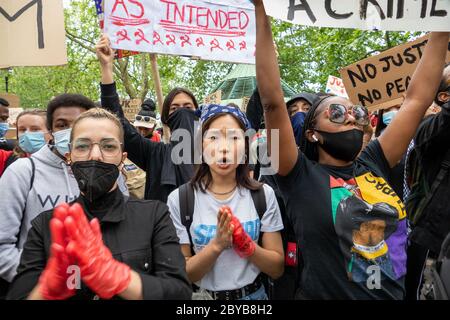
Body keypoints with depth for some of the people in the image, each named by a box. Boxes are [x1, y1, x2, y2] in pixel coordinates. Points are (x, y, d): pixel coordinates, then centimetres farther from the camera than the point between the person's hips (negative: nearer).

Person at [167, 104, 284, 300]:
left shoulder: (263, 195, -10)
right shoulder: (179, 199, -14)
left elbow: (277, 269, -7)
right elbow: (181, 275, -11)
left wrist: (245, 243, -24)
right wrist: (217, 244, -27)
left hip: (253, 294, 1)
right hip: (203, 296, -1)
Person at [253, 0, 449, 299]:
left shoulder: (373, 164, 0)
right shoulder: (301, 177, -13)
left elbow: (418, 98, 1)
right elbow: (273, 101, -22)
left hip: (395, 294, 5)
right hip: (325, 294, -5)